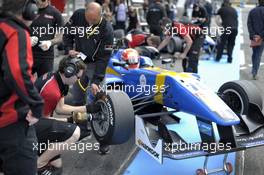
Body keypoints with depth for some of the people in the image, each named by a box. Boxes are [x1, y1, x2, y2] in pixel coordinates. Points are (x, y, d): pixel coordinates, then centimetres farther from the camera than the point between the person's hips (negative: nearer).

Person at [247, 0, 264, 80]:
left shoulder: (252, 11, 5)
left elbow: (249, 24, -1)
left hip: (254, 37, 4)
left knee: (254, 53, 20)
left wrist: (253, 35, -5)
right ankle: (255, 72, -7)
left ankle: (254, 69, 28)